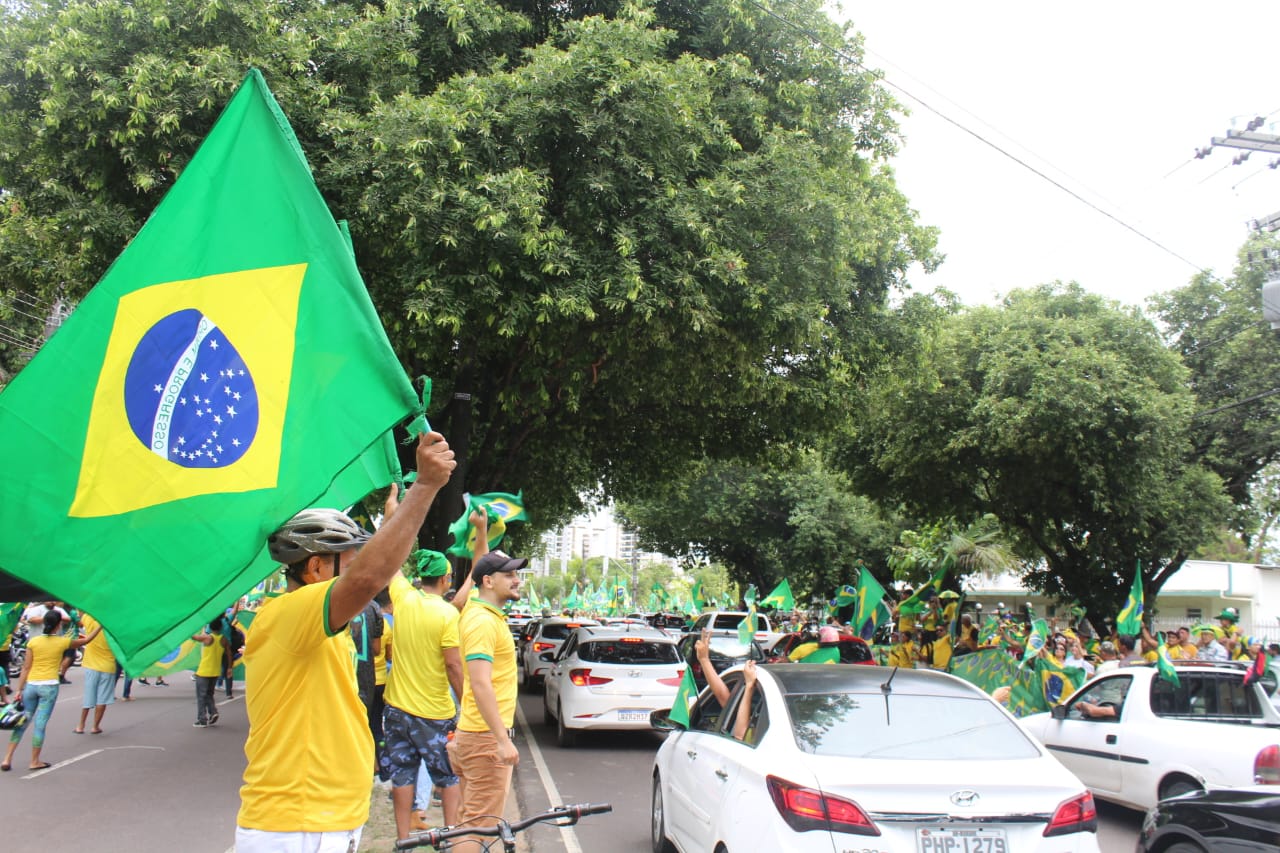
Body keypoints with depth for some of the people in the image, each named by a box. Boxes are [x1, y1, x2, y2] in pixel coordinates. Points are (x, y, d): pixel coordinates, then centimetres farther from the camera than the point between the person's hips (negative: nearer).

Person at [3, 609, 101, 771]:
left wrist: (19, 689, 5)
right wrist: (100, 626, 28)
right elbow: (86, 640, 14)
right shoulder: (62, 642, -1)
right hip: (49, 686, -3)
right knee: (40, 724, 2)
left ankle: (7, 759, 8)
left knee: (22, 722, 10)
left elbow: (26, 668, 2)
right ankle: (34, 762, 8)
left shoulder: (33, 642, 2)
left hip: (31, 685, 3)